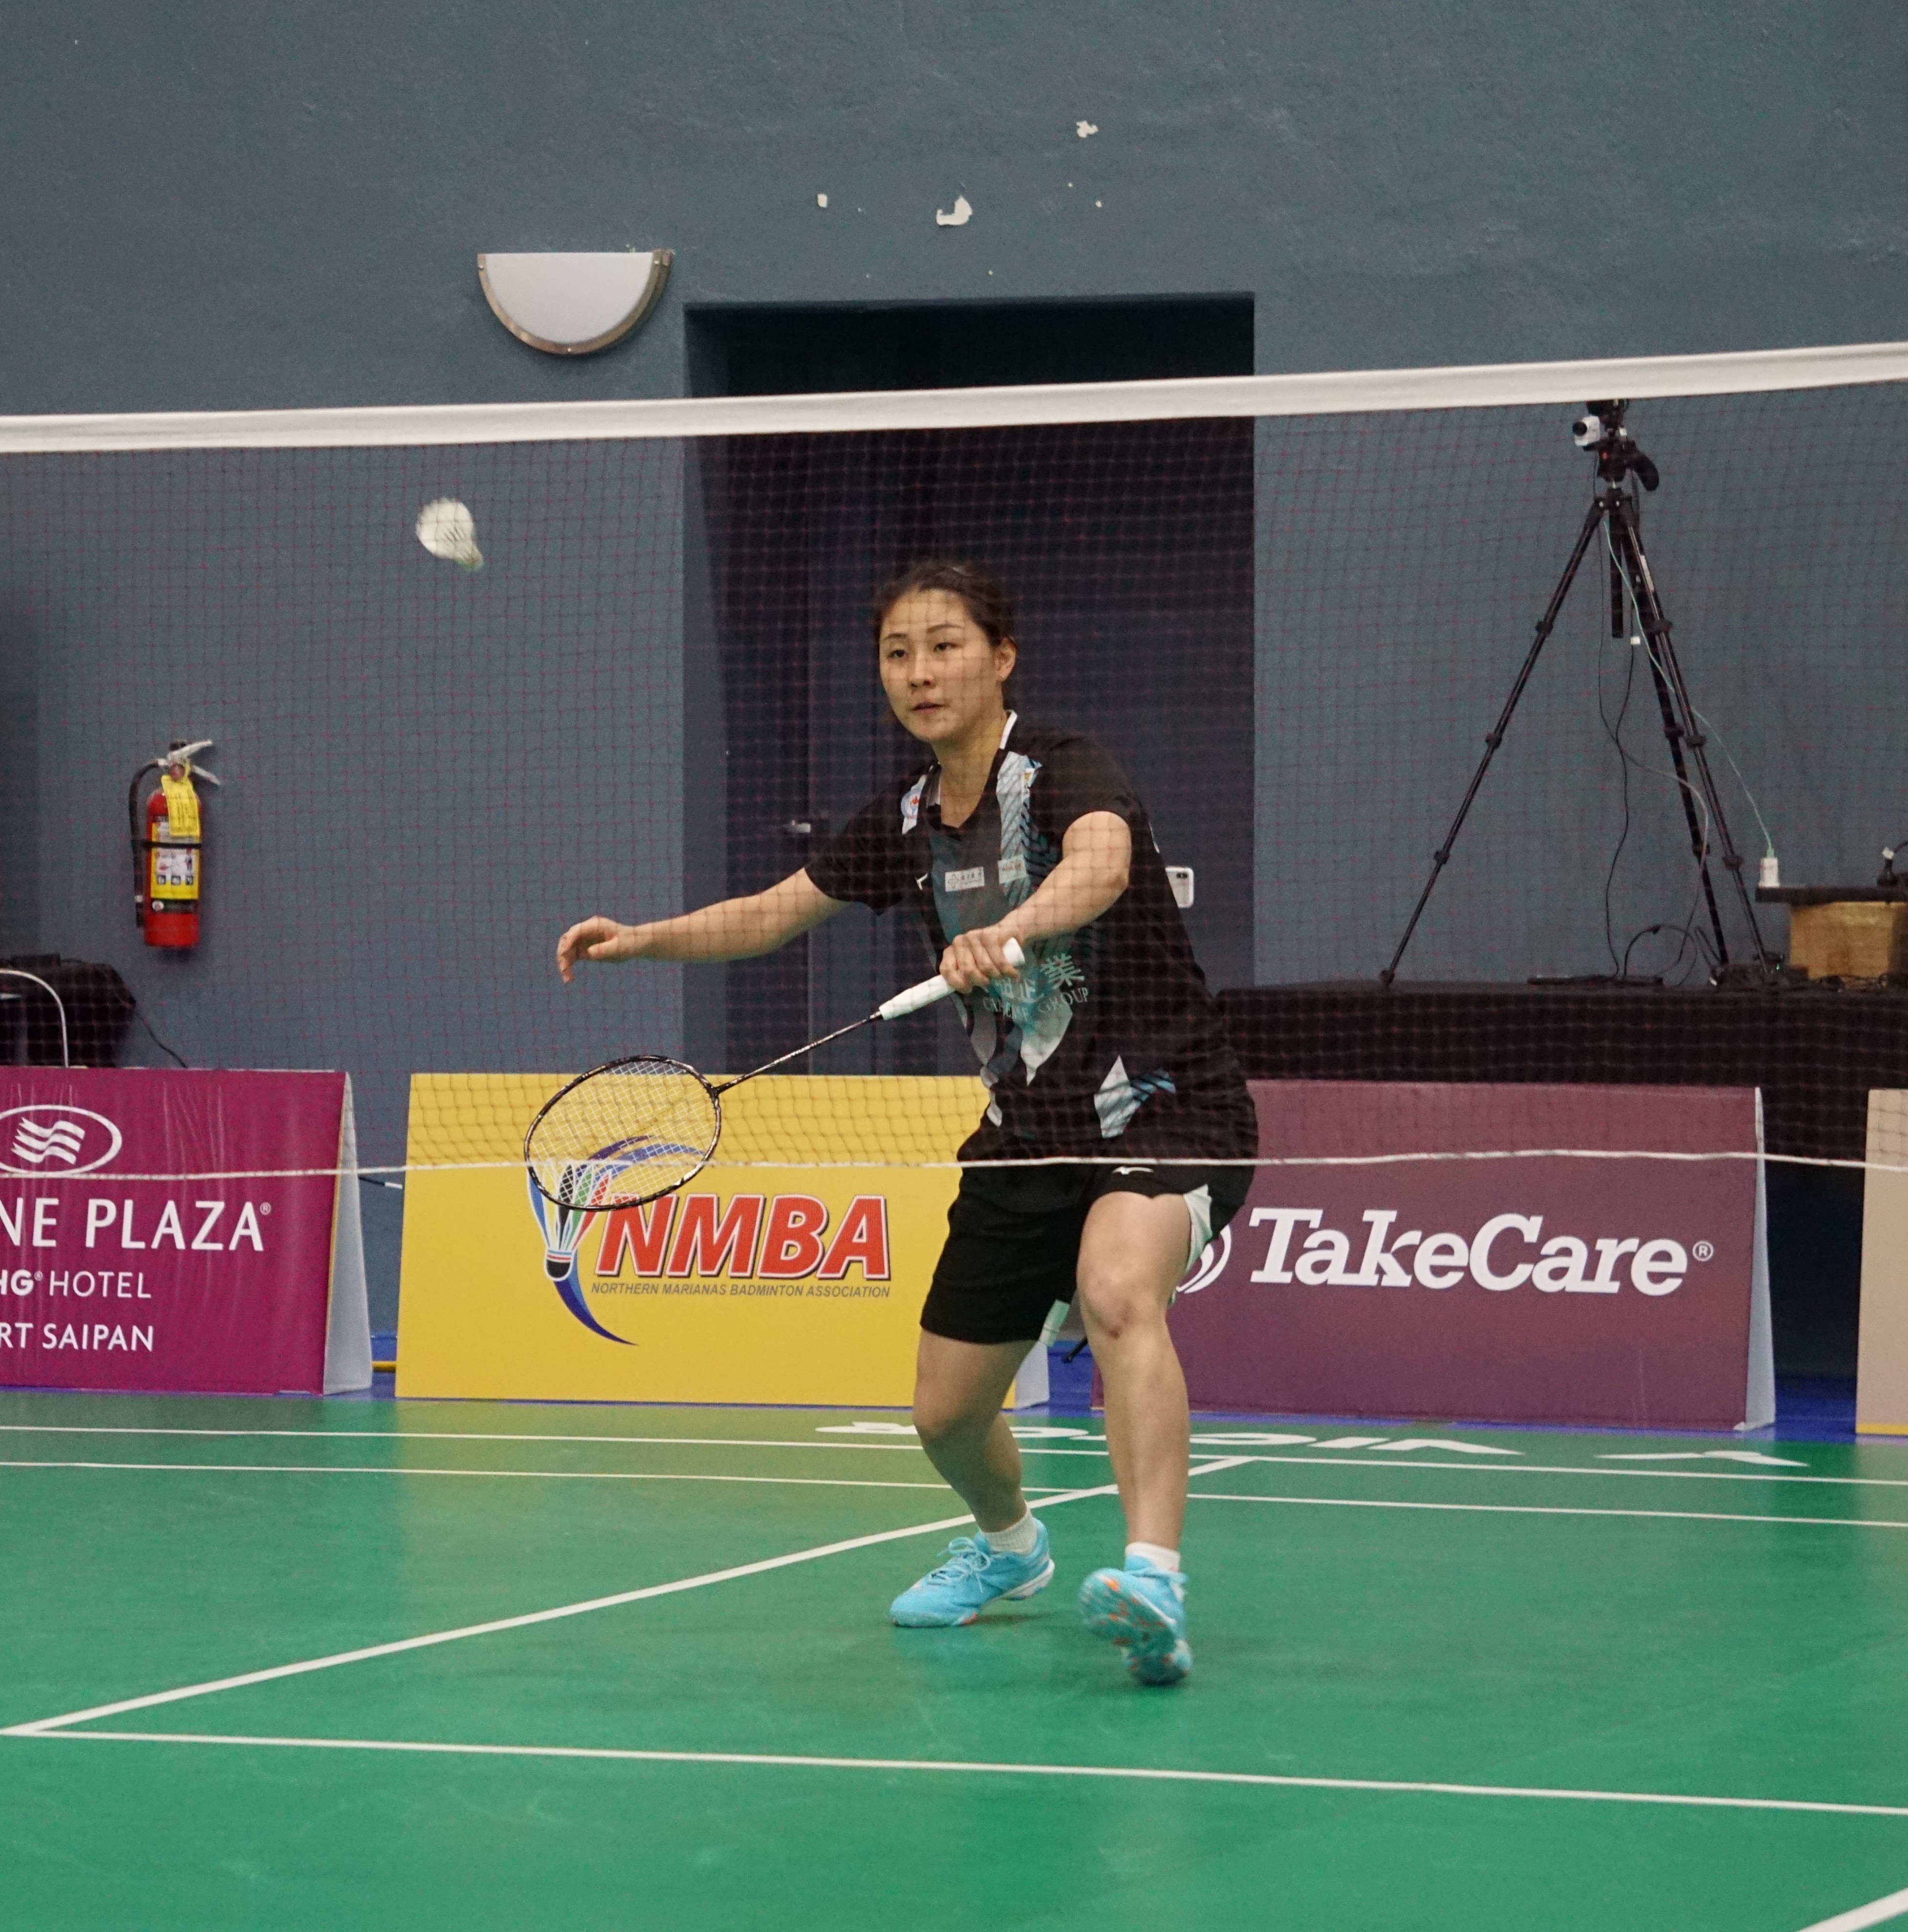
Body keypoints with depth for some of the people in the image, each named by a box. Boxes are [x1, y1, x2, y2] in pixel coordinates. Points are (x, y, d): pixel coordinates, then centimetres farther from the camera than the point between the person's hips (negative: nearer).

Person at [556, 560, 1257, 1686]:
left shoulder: (1064, 773, -17)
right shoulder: (909, 823, 4)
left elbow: (1102, 864, -41)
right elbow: (772, 915, 18)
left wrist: (1012, 930, -60)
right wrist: (644, 939, 3)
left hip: (1166, 1109, -7)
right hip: (1029, 1135, 7)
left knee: (1119, 1291, -38)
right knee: (946, 1413, 10)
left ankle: (1154, 1582, -50)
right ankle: (1008, 1548, 45)